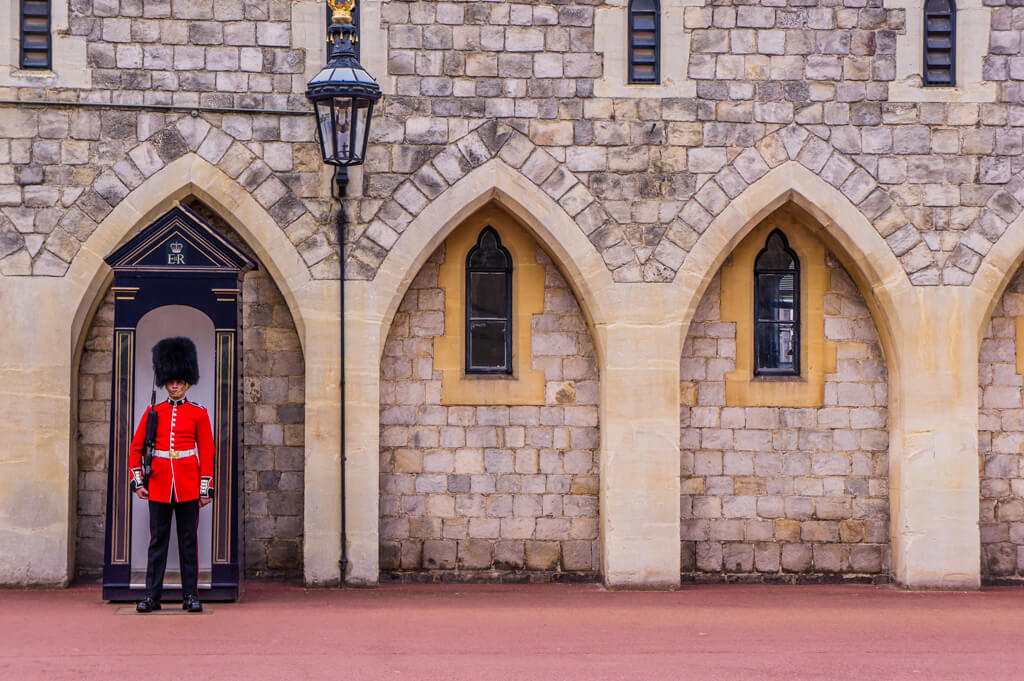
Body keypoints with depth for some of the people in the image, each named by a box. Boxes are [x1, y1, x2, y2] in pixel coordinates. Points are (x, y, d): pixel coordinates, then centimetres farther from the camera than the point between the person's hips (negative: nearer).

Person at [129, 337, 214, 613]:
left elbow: (207, 453, 3)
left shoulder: (198, 413, 3)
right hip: (159, 486, 1)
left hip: (188, 486, -1)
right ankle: (152, 596, 7)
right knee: (158, 541, 3)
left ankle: (191, 596, 8)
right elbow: (136, 449, 9)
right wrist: (137, 481, 0)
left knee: (188, 540, 3)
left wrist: (206, 489, -2)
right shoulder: (153, 412, 7)